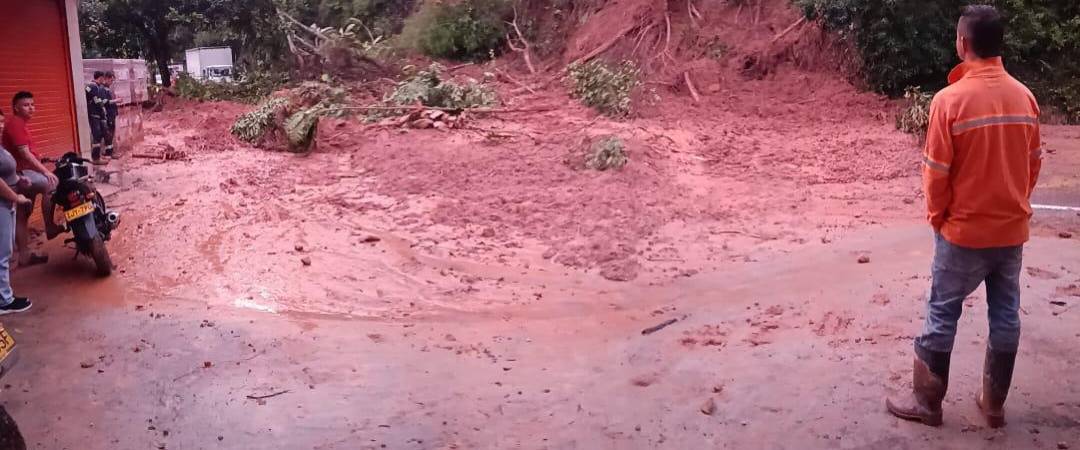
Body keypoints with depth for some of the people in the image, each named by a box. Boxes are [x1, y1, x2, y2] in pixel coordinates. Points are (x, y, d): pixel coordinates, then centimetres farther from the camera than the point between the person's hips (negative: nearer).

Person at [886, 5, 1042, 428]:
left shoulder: (950, 99, -17)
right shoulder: (1025, 97, -1)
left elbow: (936, 171, -14)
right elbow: (1035, 162, 8)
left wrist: (937, 216, 2)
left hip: (964, 231, -5)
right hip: (1012, 229, 5)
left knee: (942, 315, 7)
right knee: (1006, 315, 14)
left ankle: (926, 401, 16)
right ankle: (994, 404, 25)